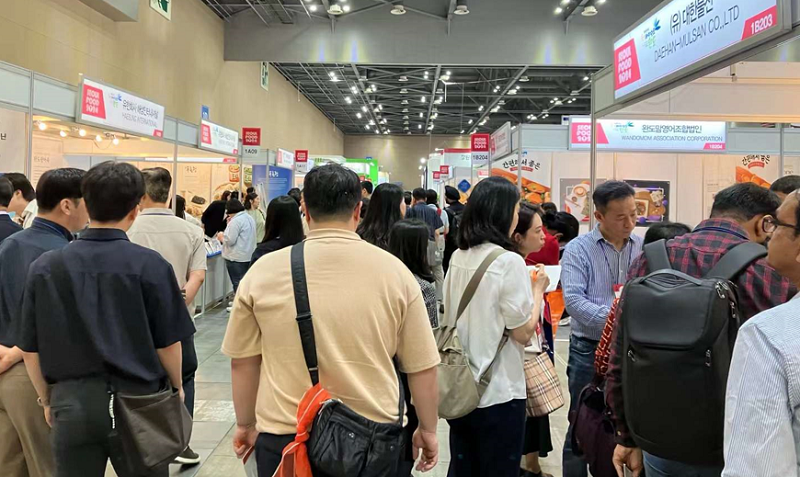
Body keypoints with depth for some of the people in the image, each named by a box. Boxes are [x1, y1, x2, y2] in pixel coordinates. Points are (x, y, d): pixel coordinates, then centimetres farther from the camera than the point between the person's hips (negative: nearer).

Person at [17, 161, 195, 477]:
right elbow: (167, 344, -10)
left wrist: (47, 400, 17)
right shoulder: (150, 264, -14)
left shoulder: (45, 266, -5)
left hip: (72, 403, 2)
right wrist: (176, 385, 9)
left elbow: (30, 350, 1)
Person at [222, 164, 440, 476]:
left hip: (284, 437, 0)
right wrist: (428, 430, 12)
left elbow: (242, 361, 3)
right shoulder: (394, 271, -8)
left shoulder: (262, 271, -6)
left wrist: (246, 425, 18)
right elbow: (422, 366, -3)